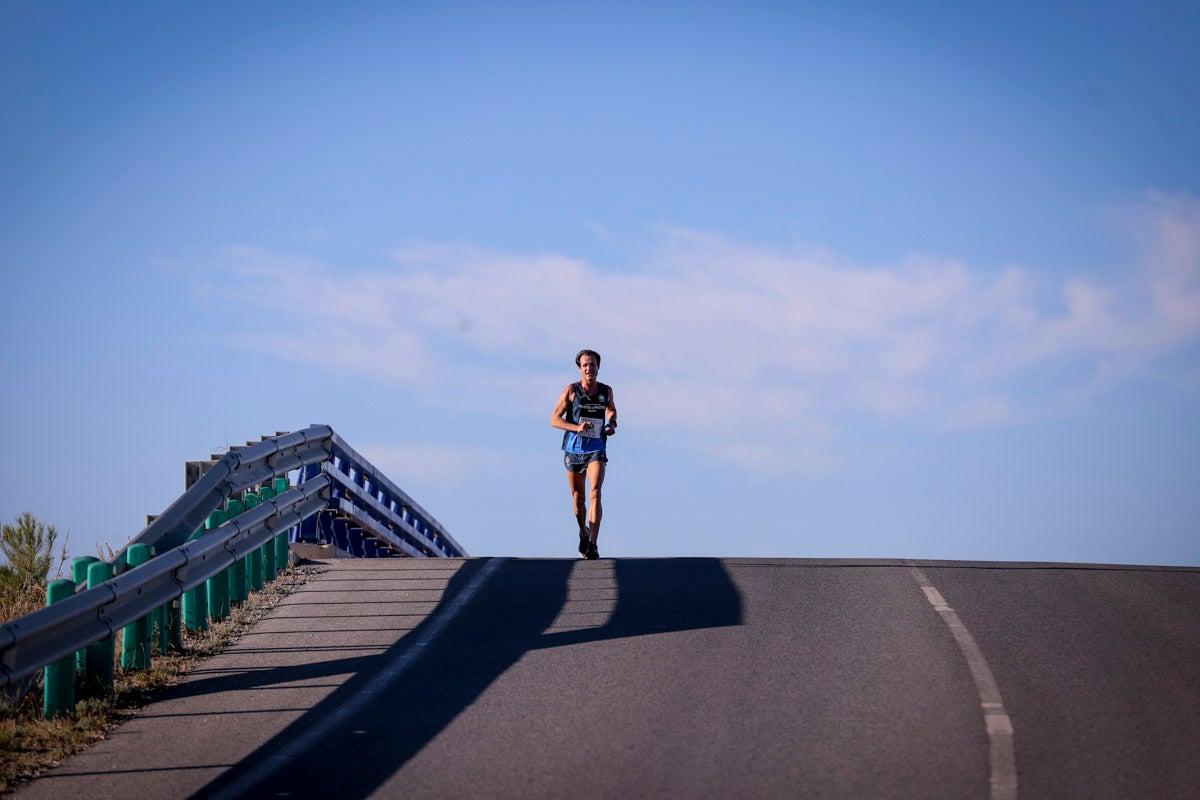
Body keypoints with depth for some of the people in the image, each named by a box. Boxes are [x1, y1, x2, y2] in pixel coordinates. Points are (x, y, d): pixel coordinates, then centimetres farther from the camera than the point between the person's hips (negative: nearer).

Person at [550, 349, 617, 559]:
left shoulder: (606, 391, 2)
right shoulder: (571, 391, -7)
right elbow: (554, 419, -7)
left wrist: (612, 424, 3)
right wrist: (577, 428, -22)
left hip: (596, 450, 0)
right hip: (574, 449, 0)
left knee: (595, 493, -19)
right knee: (578, 498, 13)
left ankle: (592, 545, -26)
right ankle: (583, 534, 40)